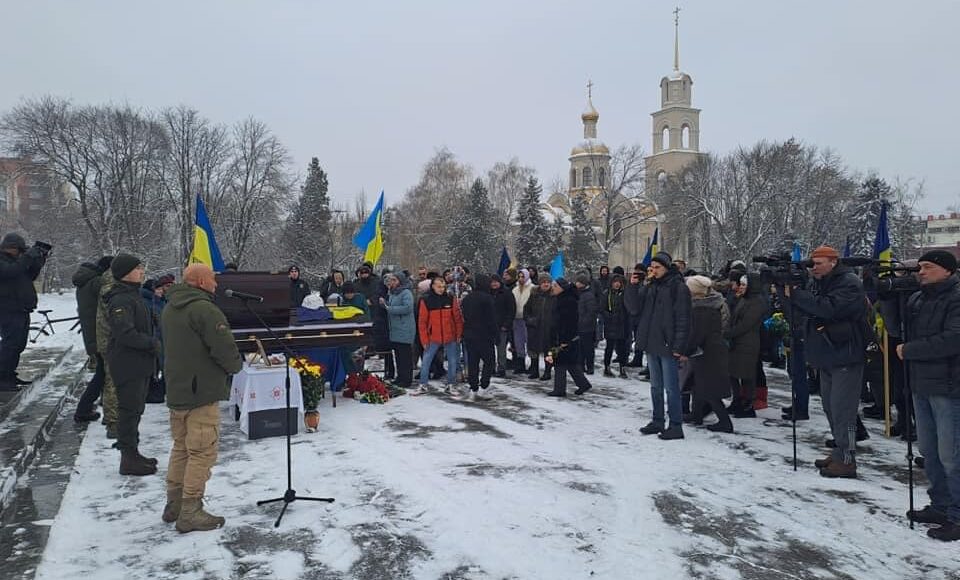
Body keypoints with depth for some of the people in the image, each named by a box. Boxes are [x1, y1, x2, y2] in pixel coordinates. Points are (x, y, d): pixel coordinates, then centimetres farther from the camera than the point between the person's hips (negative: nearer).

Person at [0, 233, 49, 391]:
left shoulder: (13, 260, 20)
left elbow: (30, 276, 21)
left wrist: (38, 261, 8)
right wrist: (28, 257, -22)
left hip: (21, 311, 10)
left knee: (18, 345, 14)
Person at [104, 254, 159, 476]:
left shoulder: (134, 295, 15)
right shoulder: (120, 300, -18)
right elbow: (125, 333, -27)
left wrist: (152, 343, 8)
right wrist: (152, 343, -17)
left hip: (140, 364, 10)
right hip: (128, 365, -10)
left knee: (135, 410, 17)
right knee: (129, 410, -3)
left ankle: (133, 454, 29)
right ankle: (129, 459, 5)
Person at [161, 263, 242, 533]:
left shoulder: (169, 308, 11)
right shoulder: (203, 309, -20)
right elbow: (225, 348, -23)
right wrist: (236, 365, -2)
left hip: (176, 391, 10)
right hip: (202, 392, -9)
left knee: (181, 448, 19)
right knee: (202, 452, -1)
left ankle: (174, 505, 27)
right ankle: (190, 513, 3)